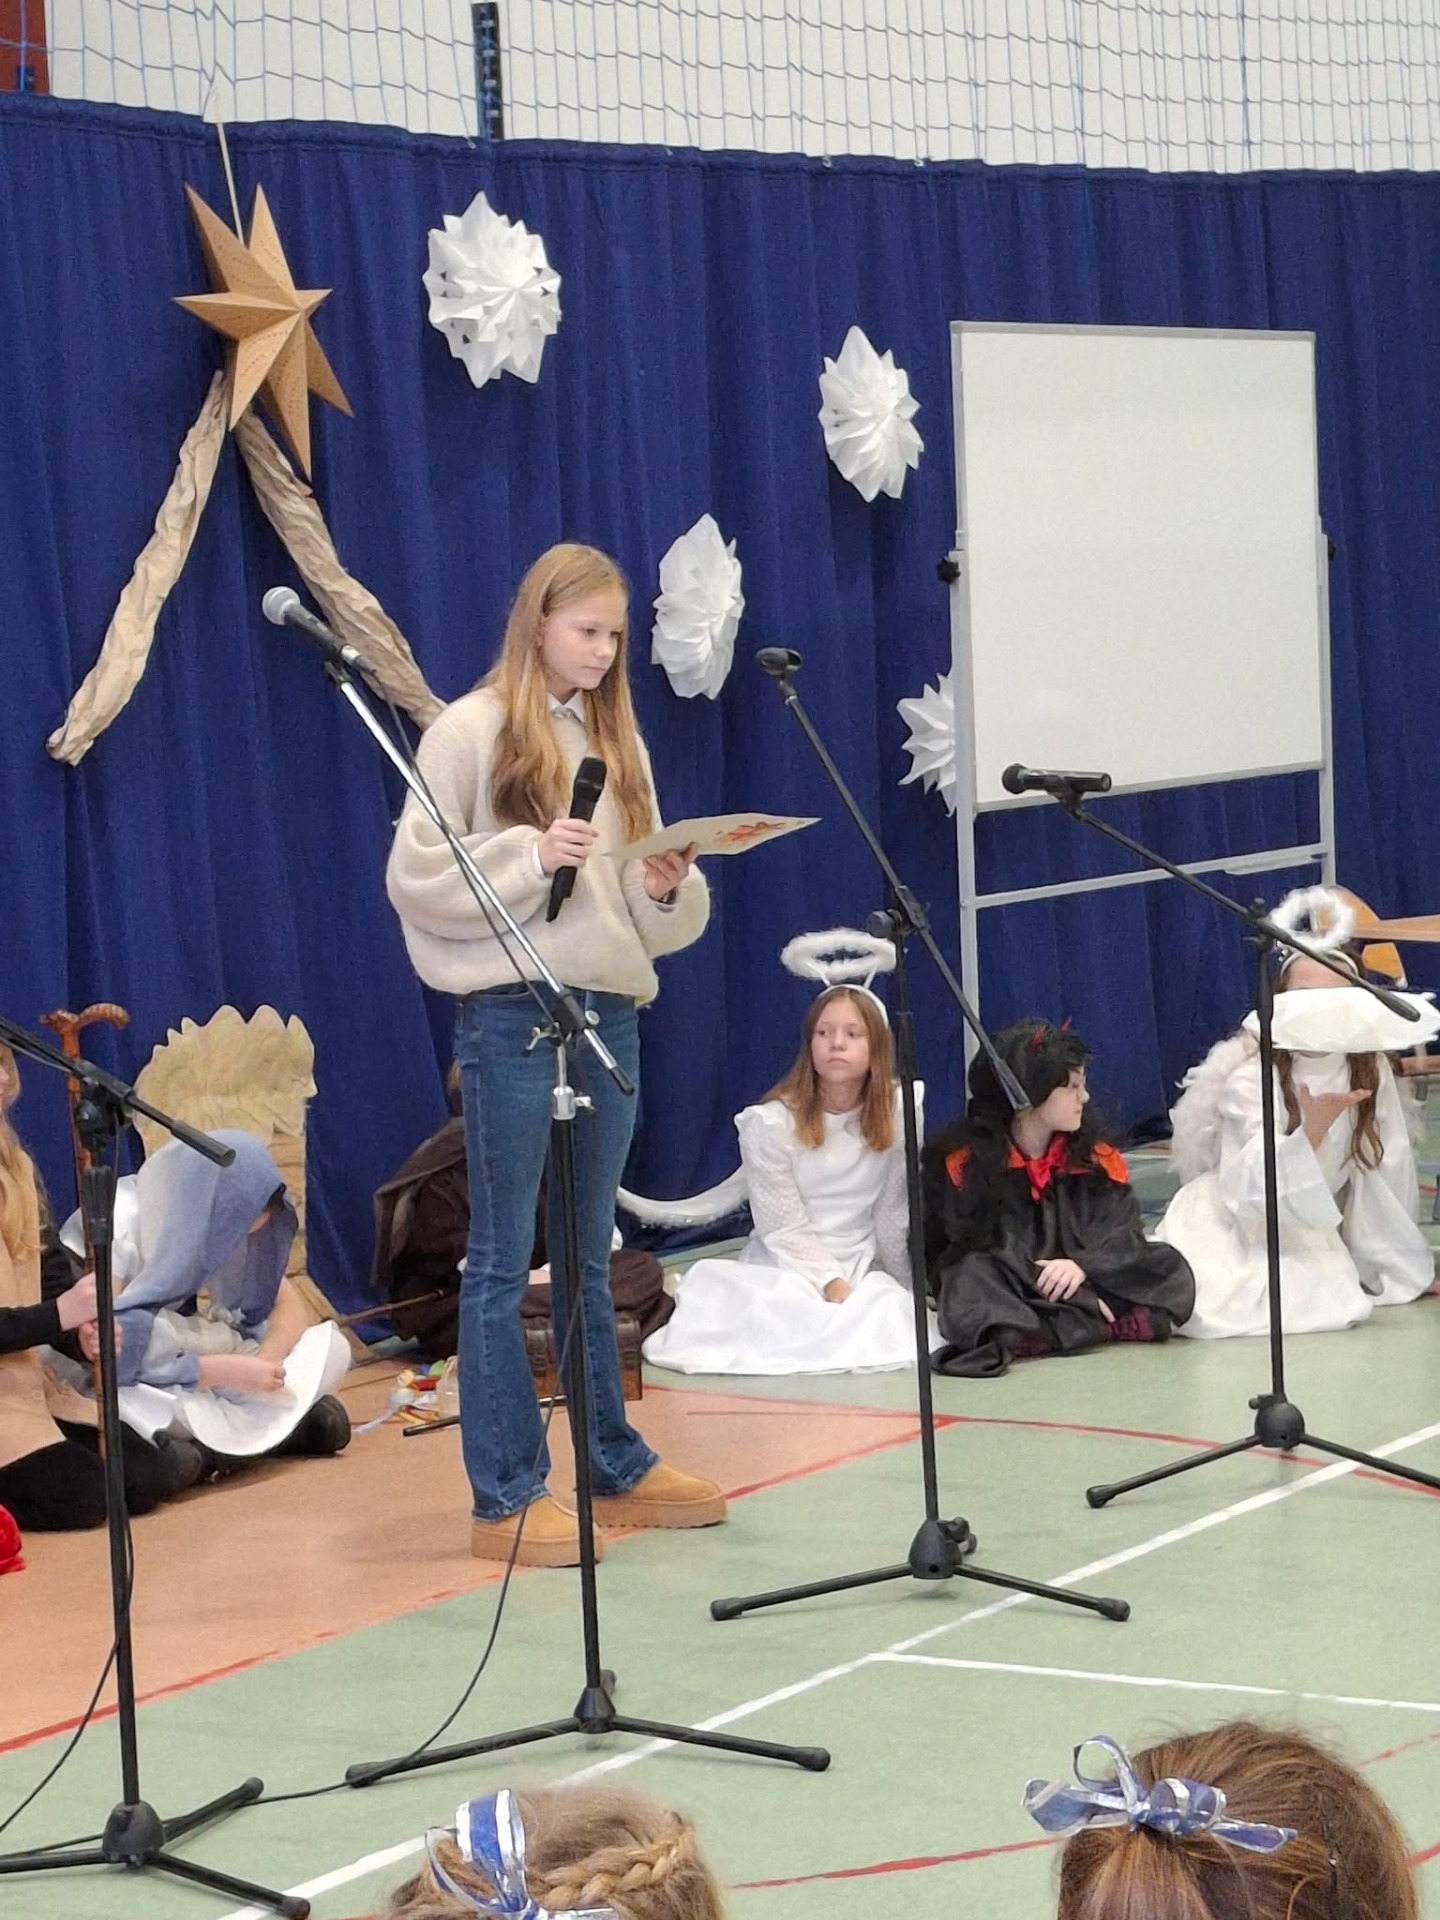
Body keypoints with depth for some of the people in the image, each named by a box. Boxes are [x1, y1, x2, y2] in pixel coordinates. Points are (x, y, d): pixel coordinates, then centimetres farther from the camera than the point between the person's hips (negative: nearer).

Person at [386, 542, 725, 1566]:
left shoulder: (617, 740, 14)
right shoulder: (471, 731, -4)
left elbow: (649, 909, 16)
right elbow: (416, 878, -10)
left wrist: (667, 887, -6)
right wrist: (530, 858, -19)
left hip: (610, 1010, 6)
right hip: (512, 1014, -6)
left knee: (590, 1258, 15)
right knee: (503, 1261, -2)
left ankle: (618, 1464, 22)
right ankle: (506, 1497, 1)